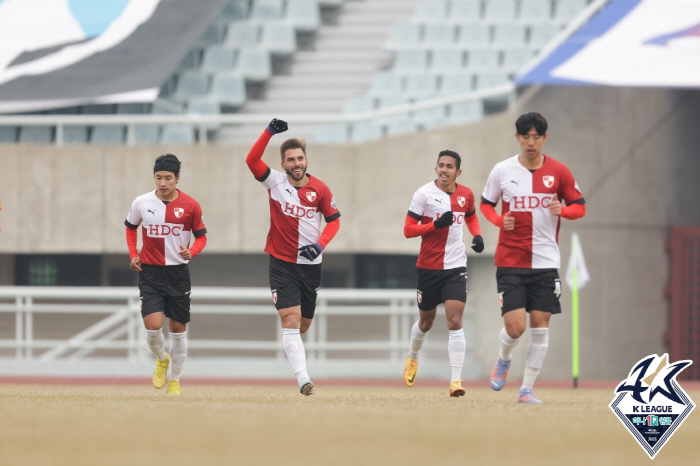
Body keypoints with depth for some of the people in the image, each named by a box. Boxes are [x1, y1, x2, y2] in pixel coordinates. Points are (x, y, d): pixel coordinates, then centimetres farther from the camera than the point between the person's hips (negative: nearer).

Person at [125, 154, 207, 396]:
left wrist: (191, 252, -18)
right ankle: (161, 359, 18)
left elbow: (201, 236, 4)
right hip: (149, 273, 0)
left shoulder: (190, 206, -6)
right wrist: (133, 254, 4)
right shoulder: (142, 203, -3)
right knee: (153, 325, -15)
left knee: (178, 328, 6)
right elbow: (131, 227, 17)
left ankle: (175, 380, 24)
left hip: (178, 273, 0)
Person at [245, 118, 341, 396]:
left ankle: (291, 348, 48)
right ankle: (303, 379, -22)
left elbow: (334, 219, 7)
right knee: (290, 318, -15)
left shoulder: (320, 189, -1)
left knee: (304, 323, 13)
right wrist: (269, 133, -29)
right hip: (282, 263, -2)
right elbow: (252, 160, -18)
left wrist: (320, 244, -9)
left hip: (310, 264, 3)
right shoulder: (275, 182, -5)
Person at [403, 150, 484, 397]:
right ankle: (412, 357, 46)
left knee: (455, 322, -13)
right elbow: (408, 230, -9)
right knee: (426, 322, 15)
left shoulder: (465, 195, 3)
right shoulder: (424, 193, -7)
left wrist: (477, 235, 5)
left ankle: (456, 379, -17)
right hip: (428, 266, -1)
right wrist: (437, 224, -22)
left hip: (455, 266, 1)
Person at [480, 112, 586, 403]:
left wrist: (563, 210, -14)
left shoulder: (558, 172, 1)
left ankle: (527, 390, 10)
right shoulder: (502, 171, 0)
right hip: (510, 262, -1)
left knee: (540, 325, -1)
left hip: (545, 262, 1)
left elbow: (579, 207, 8)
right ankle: (503, 360, 24)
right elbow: (485, 203, 13)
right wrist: (499, 220, -8)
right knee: (515, 326, -10)